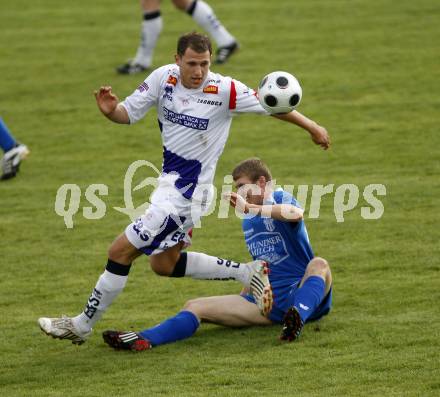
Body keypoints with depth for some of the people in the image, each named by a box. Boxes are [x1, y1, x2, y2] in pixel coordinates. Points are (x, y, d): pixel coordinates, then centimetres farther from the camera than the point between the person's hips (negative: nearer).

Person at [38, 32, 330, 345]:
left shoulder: (224, 90, -18)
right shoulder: (163, 78, -4)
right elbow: (128, 113, 2)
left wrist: (312, 127, 1)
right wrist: (111, 111, -21)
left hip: (186, 192, -8)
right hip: (170, 182, 8)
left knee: (121, 251, -7)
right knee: (164, 264, 19)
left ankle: (83, 325, 6)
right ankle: (246, 273, 26)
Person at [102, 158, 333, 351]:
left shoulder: (282, 199, -3)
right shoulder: (248, 222, 19)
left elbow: (295, 213, -30)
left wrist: (249, 208, -37)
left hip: (302, 295, -6)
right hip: (269, 300, 6)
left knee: (319, 264, -37)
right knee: (195, 307, -8)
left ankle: (297, 318, -64)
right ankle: (144, 341, -32)